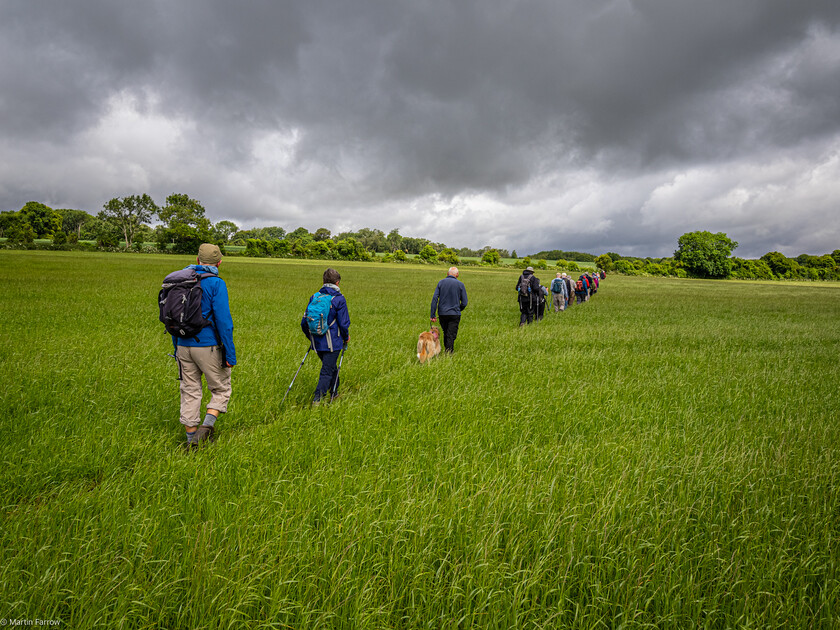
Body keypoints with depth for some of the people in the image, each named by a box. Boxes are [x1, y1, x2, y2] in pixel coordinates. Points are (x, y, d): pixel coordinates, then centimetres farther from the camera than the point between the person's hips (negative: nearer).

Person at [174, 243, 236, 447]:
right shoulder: (216, 284, -11)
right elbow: (223, 321, -16)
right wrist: (230, 354, -12)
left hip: (184, 346, 5)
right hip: (208, 346, -5)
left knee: (190, 392, 13)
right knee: (221, 389, 11)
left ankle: (191, 438, 19)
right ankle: (208, 425, -8)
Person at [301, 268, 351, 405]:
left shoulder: (314, 297, 4)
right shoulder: (339, 299, -10)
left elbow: (304, 322, 7)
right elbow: (343, 323, -12)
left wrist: (311, 338, 22)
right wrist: (346, 337, 7)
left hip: (317, 342, 6)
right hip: (332, 343, -6)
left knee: (331, 368, 23)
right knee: (327, 371, 1)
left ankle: (334, 394, 37)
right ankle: (317, 399, -6)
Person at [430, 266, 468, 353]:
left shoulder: (441, 282, 2)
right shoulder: (460, 284, -2)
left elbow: (434, 299, -5)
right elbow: (464, 303, -1)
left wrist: (433, 315, -4)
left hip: (442, 313, 3)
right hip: (454, 314, -3)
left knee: (446, 333, 19)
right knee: (451, 336, -1)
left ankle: (446, 350, 29)